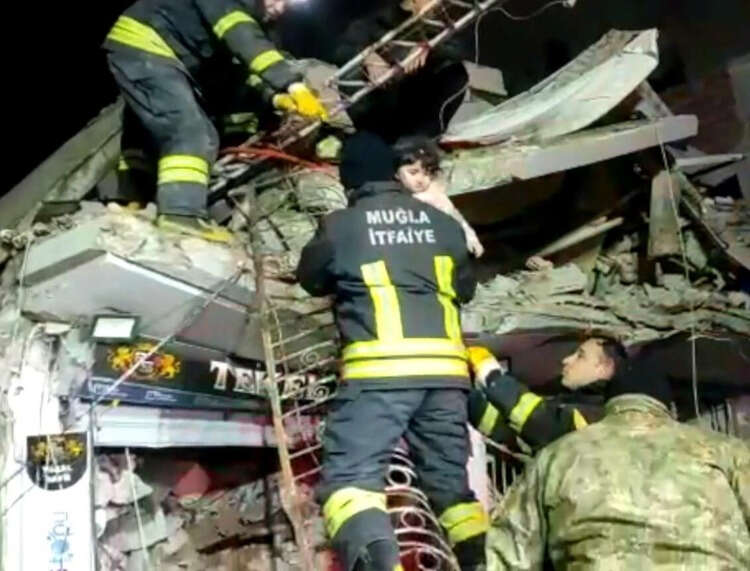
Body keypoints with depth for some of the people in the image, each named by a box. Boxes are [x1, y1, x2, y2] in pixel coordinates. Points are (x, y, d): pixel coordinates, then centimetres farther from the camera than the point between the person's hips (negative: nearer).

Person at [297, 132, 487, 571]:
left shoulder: (340, 225, 6)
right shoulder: (443, 223, 15)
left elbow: (311, 278, 23)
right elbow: (466, 288, 28)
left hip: (381, 368, -4)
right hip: (445, 367, 5)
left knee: (351, 476, -8)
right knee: (451, 480, 14)